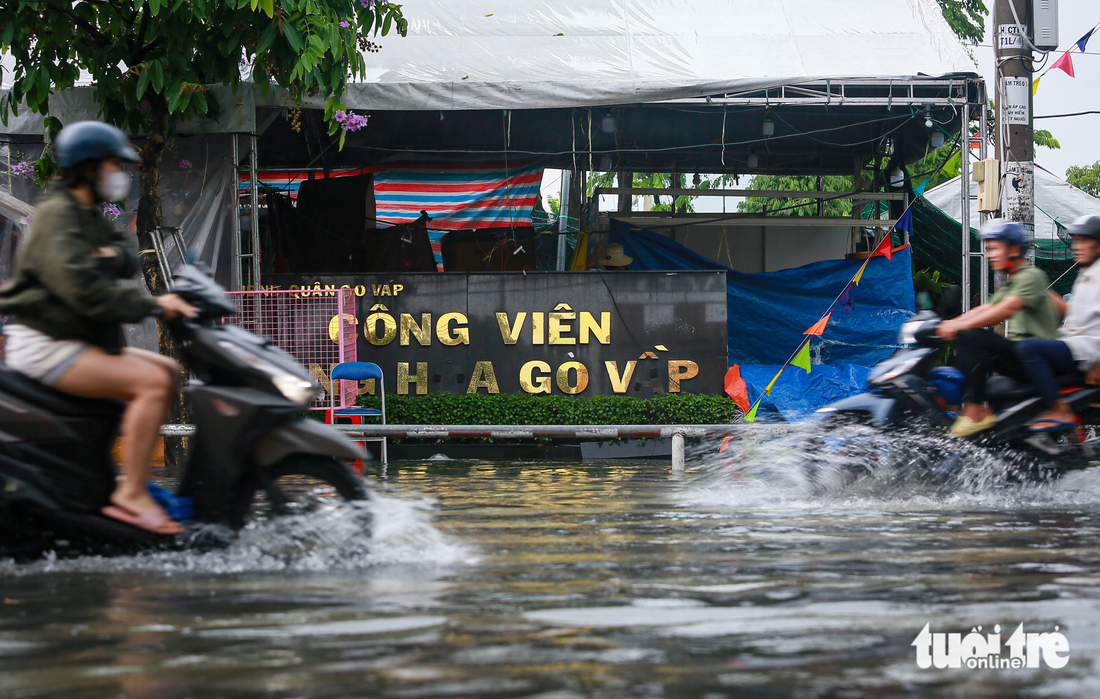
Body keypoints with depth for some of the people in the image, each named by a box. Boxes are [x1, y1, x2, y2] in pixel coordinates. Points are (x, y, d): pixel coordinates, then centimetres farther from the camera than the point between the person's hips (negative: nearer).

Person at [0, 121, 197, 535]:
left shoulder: (88, 216, 19)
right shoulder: (57, 214, -14)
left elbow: (127, 261, 14)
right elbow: (81, 288, -27)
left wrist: (115, 255, -10)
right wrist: (151, 305, -28)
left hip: (75, 341, 11)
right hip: (42, 345, -11)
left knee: (168, 371, 11)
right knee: (151, 383, -23)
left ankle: (136, 475, 5)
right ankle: (130, 496, -27)